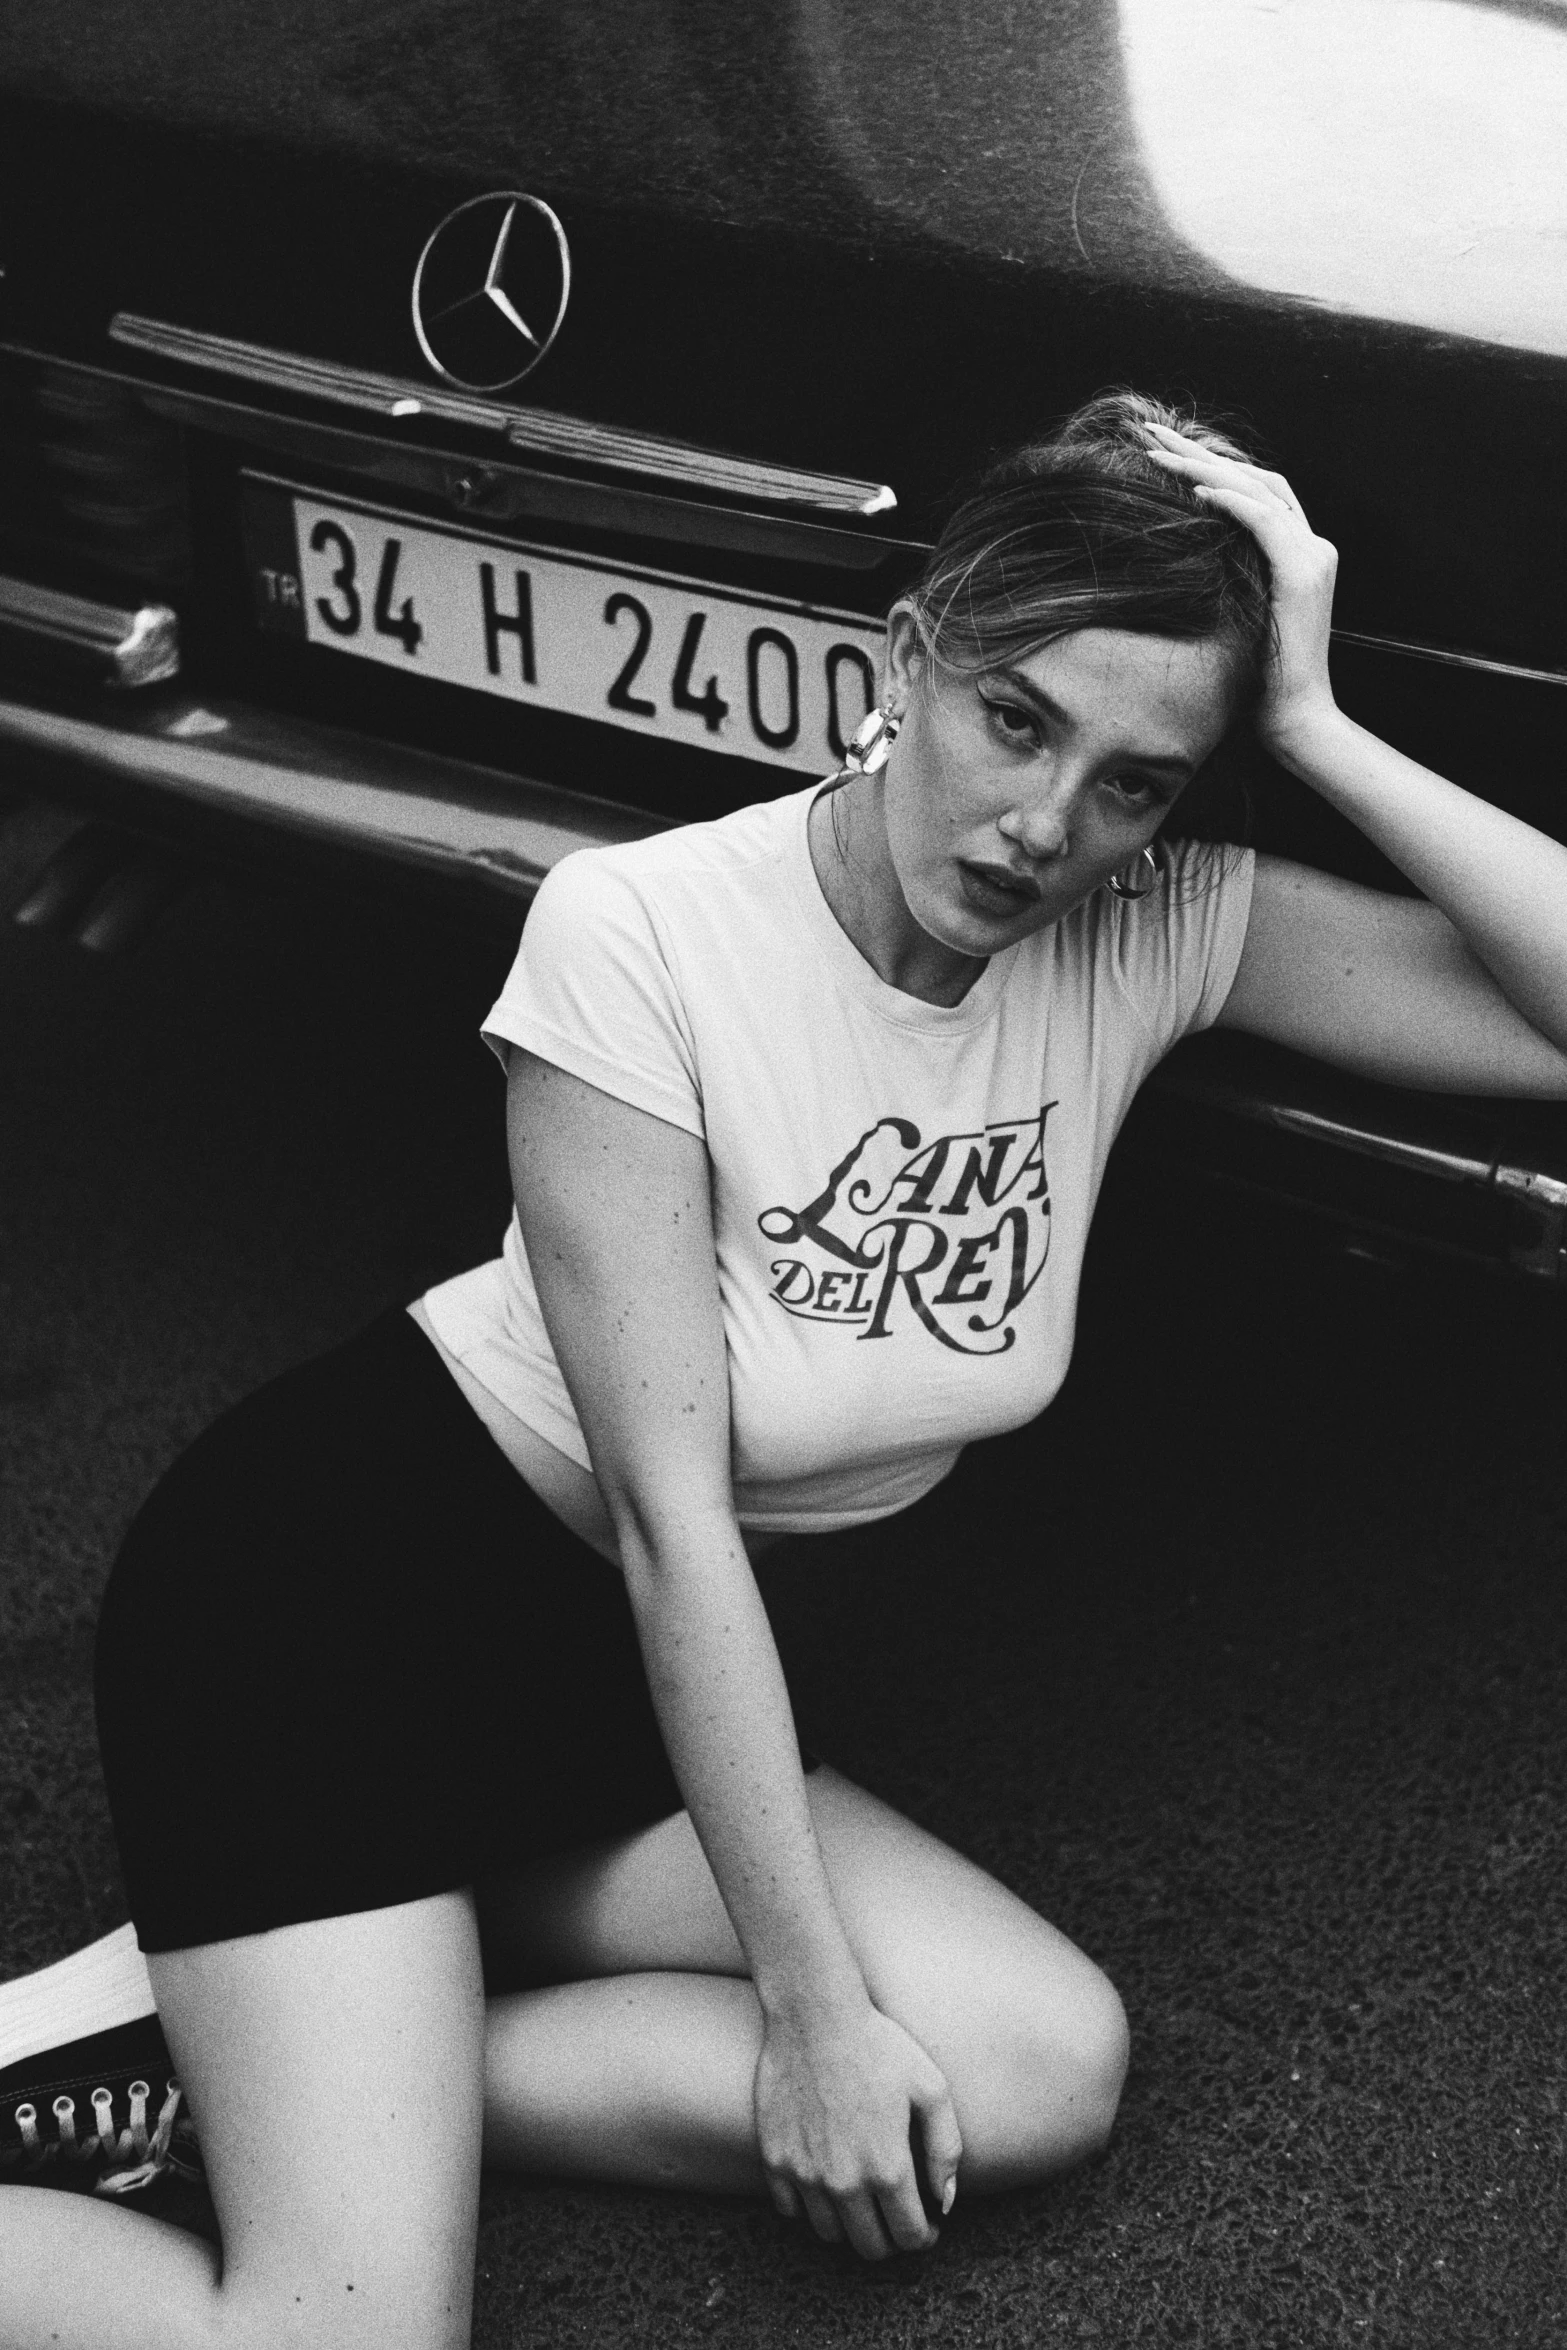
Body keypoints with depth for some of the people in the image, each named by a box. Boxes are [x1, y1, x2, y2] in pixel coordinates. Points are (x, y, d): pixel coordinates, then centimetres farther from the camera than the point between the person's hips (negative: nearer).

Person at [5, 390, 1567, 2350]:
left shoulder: (1157, 932, -9)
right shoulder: (643, 930, -22)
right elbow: (669, 1512, -21)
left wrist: (1316, 732, -24)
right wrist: (814, 2008, -19)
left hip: (619, 1672, 7)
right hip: (341, 1578, -7)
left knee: (1048, 2078, -12)